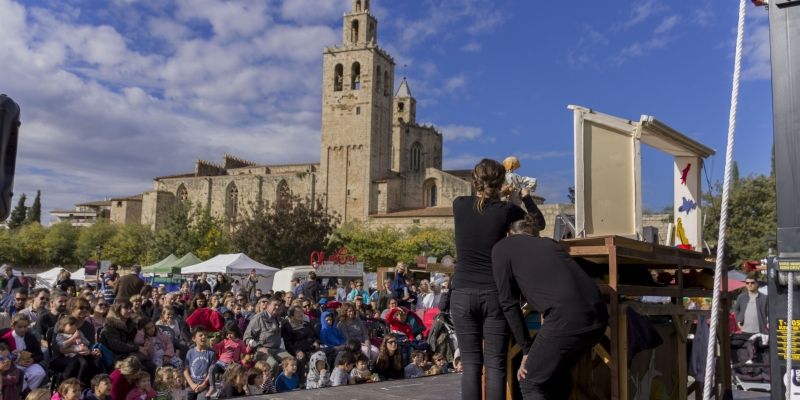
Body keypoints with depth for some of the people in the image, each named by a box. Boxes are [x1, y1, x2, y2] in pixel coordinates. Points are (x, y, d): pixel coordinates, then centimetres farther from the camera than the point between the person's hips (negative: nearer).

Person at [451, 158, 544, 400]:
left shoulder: (459, 205, -1)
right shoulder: (506, 210, -5)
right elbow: (539, 223, 15)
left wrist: (493, 197, 38)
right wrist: (526, 197, 30)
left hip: (462, 293, 2)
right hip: (494, 294, -1)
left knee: (471, 363, 5)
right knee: (495, 364, 2)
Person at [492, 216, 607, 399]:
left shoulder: (502, 247, 13)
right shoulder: (549, 242, 30)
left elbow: (508, 302, 10)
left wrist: (527, 349, 16)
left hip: (568, 318, -6)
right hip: (598, 314, 7)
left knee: (530, 383, 14)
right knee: (558, 373, 29)